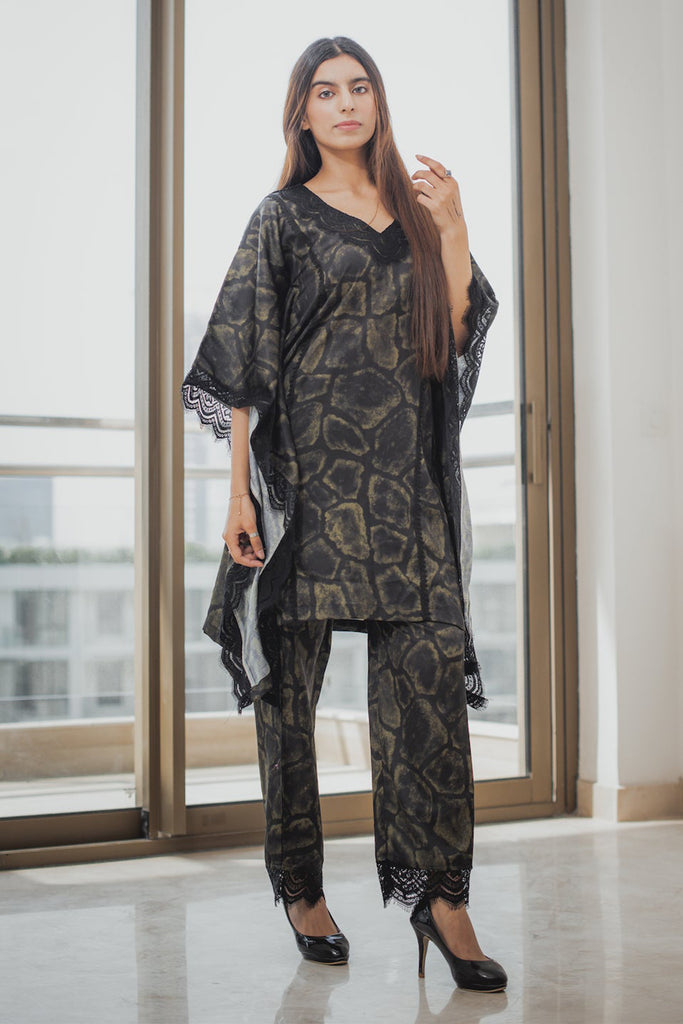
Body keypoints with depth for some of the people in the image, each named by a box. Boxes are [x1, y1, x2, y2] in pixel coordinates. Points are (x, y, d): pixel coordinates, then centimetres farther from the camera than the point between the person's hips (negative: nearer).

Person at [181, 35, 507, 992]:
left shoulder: (411, 208, 18)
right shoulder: (284, 219, 6)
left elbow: (456, 331, 12)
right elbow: (247, 364, 0)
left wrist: (453, 226, 2)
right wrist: (240, 489, -8)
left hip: (408, 477, 3)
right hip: (309, 471, -3)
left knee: (430, 673, -7)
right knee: (290, 679, 2)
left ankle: (438, 889, -3)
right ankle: (302, 887, 16)